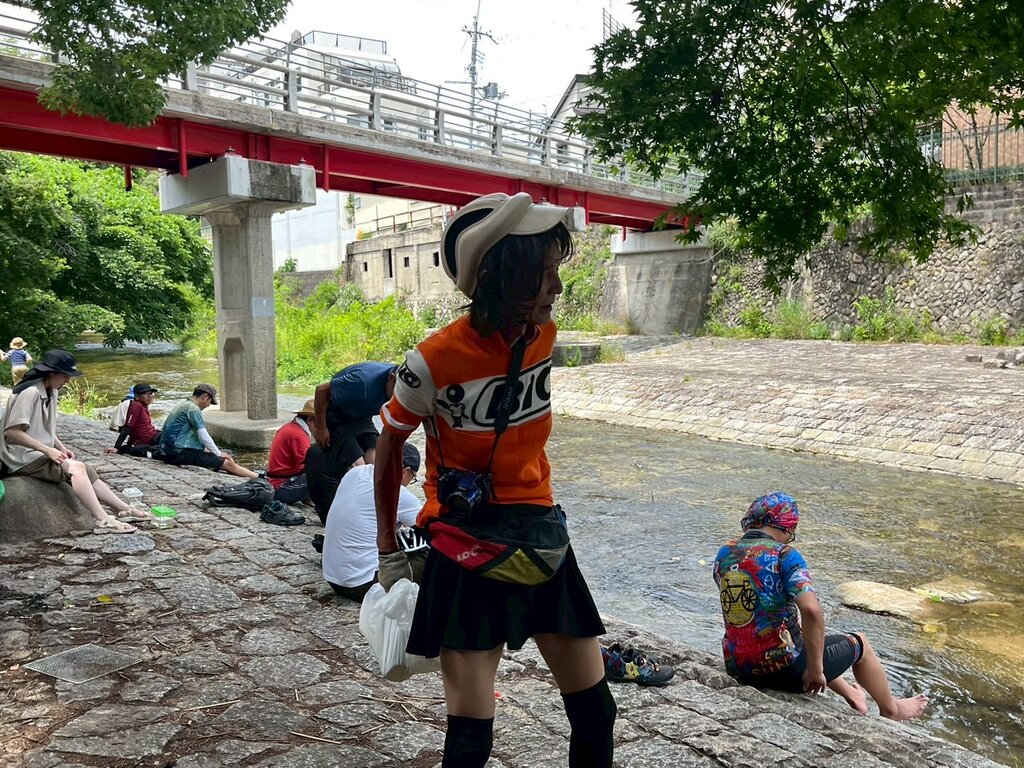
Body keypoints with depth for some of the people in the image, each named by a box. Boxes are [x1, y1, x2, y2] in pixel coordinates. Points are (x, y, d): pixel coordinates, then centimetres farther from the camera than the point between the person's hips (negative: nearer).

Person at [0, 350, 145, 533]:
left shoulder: (51, 392, 9)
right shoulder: (30, 393, -20)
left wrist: (61, 448, 2)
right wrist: (48, 450, -22)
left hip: (42, 454, 9)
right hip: (24, 459, -9)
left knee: (86, 471, -3)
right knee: (76, 468, -24)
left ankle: (124, 510, -3)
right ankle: (103, 521, -29)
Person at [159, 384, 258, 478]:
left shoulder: (183, 405, 18)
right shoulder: (193, 408, -14)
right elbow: (204, 437, -15)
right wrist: (219, 454, -2)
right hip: (181, 453, -10)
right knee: (229, 464, -10)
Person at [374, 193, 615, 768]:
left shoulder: (543, 334, -4)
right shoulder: (435, 361, -19)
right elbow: (390, 447, -2)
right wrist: (388, 549, 5)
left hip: (539, 531, 5)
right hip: (465, 543, -5)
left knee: (596, 710, 12)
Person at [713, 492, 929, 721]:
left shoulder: (724, 553, 0)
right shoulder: (785, 555, -17)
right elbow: (812, 611, -29)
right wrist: (815, 669, -19)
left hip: (738, 668, 6)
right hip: (782, 669, -6)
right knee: (859, 643, 20)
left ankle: (850, 693, 56)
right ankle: (890, 710, 45)